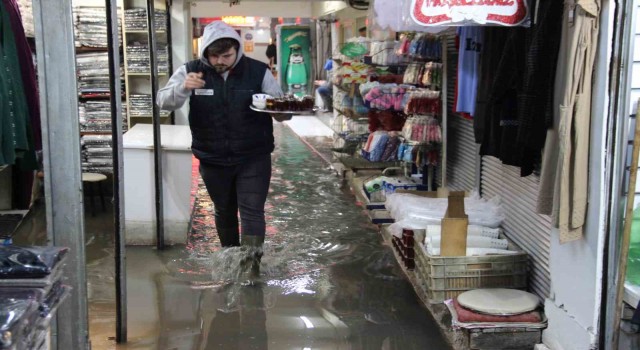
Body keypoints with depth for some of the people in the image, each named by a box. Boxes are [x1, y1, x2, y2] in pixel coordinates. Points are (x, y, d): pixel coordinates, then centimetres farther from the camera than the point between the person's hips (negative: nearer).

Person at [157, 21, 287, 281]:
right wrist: (183, 88, -34)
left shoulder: (259, 72, -6)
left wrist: (281, 109, -26)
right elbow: (164, 102, -12)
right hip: (213, 160, 2)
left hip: (254, 159, -2)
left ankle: (251, 263, -11)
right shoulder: (191, 71, -5)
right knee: (224, 211, 17)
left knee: (252, 210, -9)